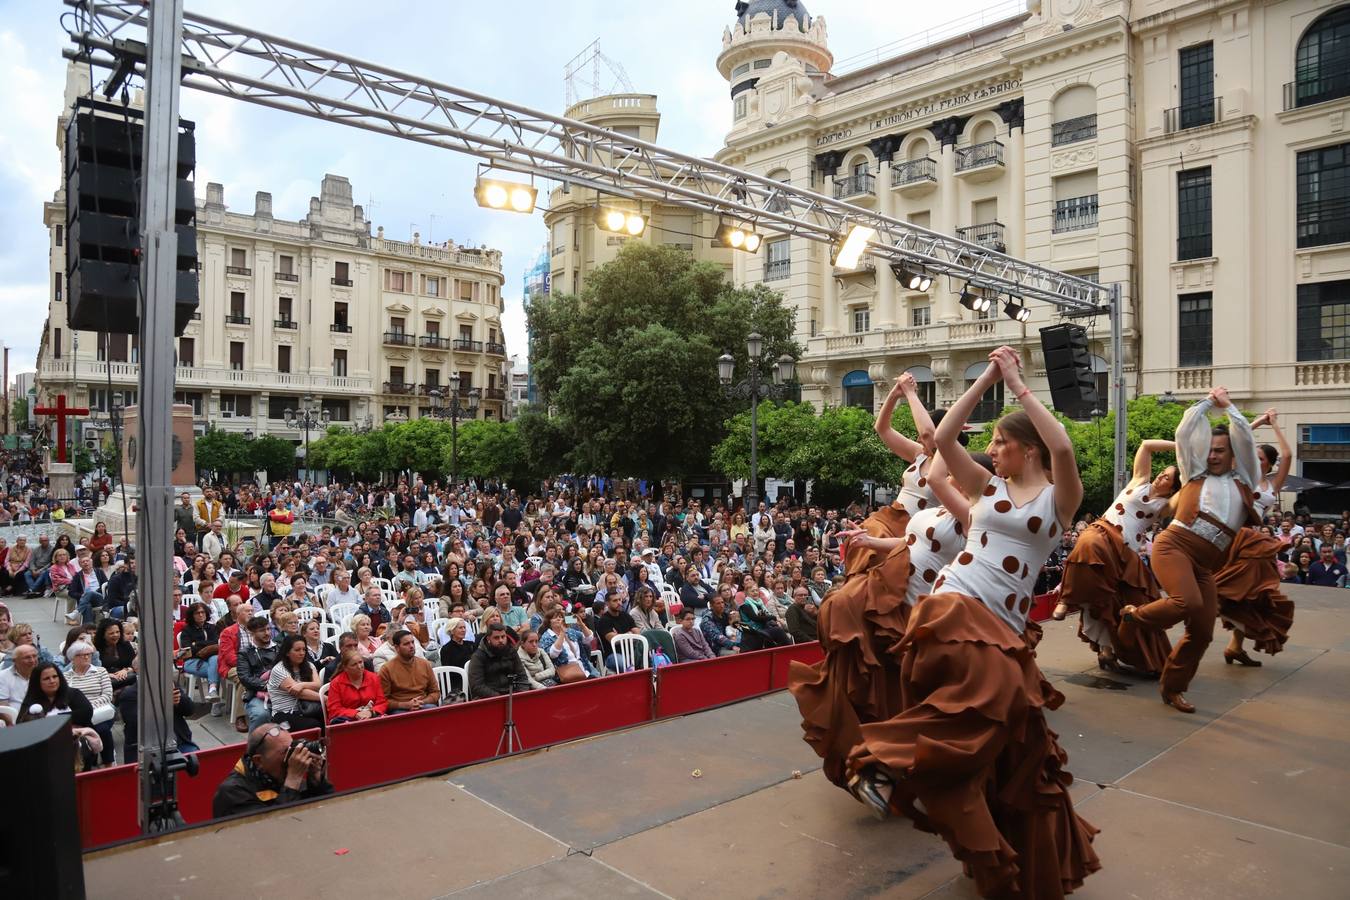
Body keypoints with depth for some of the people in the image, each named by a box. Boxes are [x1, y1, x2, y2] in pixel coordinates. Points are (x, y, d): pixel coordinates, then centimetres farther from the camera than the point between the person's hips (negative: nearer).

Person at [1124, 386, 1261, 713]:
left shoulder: (1243, 480, 20)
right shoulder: (1195, 473, 16)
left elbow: (1245, 439, 10)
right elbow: (1184, 432, 10)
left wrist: (1227, 405, 16)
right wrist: (1208, 401, 19)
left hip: (1206, 563, 4)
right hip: (1174, 545, -4)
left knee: (1202, 633, 0)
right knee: (1188, 603, -30)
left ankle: (1172, 687, 17)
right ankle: (1137, 614, -1)